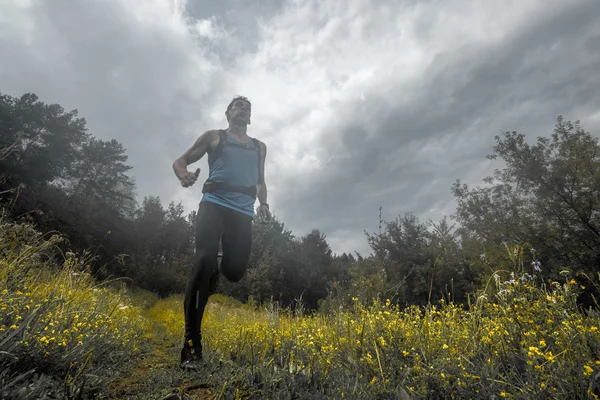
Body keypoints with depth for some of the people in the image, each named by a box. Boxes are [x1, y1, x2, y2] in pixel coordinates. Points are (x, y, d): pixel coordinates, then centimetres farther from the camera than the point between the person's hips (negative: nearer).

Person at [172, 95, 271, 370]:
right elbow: (180, 161, 14)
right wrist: (184, 176, -11)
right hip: (214, 203, -2)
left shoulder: (259, 147, 25)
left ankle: (219, 265, 31)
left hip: (243, 211, 3)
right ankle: (192, 343, -12)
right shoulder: (214, 136, 17)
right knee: (203, 262, -19)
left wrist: (264, 203, 10)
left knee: (235, 271, -8)